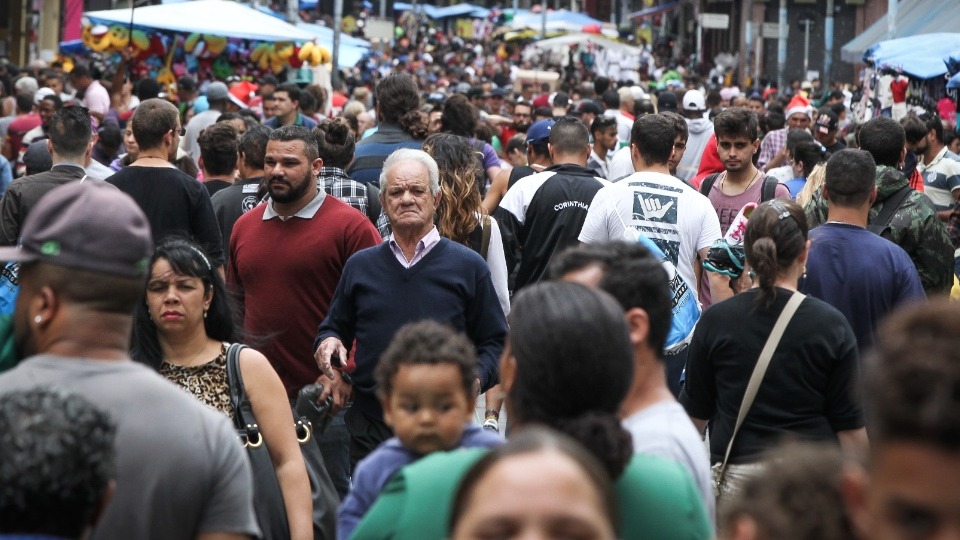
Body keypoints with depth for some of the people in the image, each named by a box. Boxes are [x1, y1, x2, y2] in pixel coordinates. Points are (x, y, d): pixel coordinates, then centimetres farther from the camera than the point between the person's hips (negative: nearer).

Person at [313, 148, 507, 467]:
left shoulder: (468, 267, 5)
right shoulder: (360, 267, 13)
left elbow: (494, 342, 4)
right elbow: (333, 329, 22)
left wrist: (476, 377, -14)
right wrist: (328, 342, -1)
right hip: (370, 429, 2)